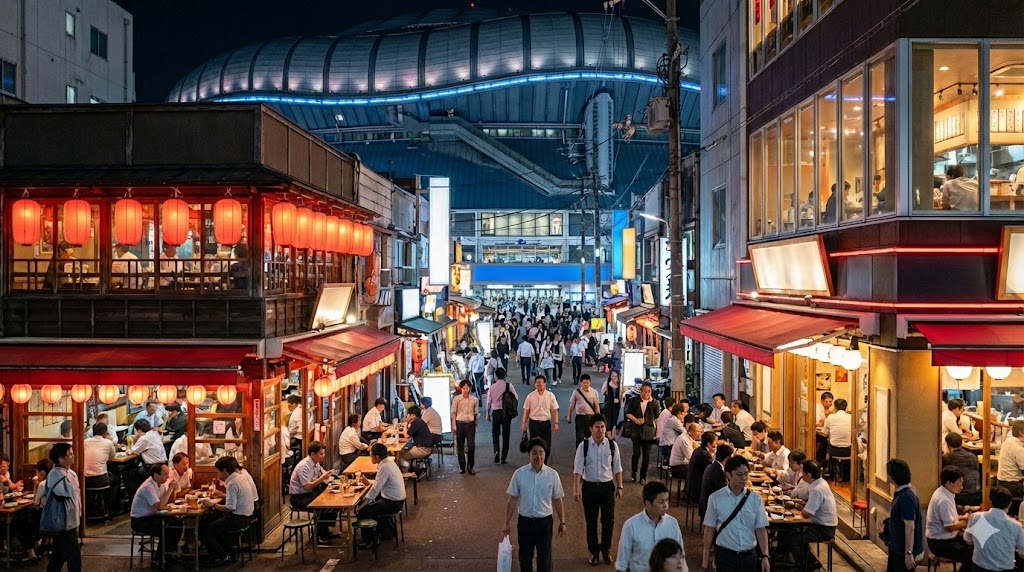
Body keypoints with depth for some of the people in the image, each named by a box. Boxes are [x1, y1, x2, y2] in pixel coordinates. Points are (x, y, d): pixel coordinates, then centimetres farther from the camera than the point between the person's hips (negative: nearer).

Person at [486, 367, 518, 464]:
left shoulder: (492, 387, -3)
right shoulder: (509, 385, -6)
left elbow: (489, 401, 2)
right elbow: (516, 398, -7)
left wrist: (488, 414, 12)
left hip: (495, 412, 1)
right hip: (506, 413, -1)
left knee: (495, 434, 17)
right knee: (505, 435, 8)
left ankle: (496, 451, -6)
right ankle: (503, 458, 8)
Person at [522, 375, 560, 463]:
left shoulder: (550, 395, 1)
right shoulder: (530, 396, 0)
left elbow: (554, 410, 2)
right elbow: (526, 410, 4)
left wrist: (556, 423, -5)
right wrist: (524, 424, 3)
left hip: (546, 423, 0)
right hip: (534, 423, 0)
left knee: (546, 446, 3)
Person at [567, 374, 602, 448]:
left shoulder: (594, 392, 0)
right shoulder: (576, 392, -2)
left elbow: (596, 405, 5)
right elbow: (572, 405, 4)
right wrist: (569, 416, 7)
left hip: (591, 416, 1)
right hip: (580, 416, -1)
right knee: (580, 437, -3)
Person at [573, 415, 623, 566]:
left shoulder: (612, 445, -4)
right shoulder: (583, 446, -9)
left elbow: (617, 468, 3)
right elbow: (578, 469, -9)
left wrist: (619, 487, 3)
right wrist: (576, 489, -15)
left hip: (607, 486, 1)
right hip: (589, 486, -1)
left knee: (609, 520, 3)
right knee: (591, 521, 11)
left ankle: (606, 549, 27)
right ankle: (593, 551, 29)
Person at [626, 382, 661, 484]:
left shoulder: (654, 403, -1)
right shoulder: (635, 401, 0)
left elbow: (657, 418, 3)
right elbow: (628, 413, 6)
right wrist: (635, 419, -11)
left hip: (648, 431, 0)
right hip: (636, 430, 0)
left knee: (646, 454, 3)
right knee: (636, 453, -2)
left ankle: (643, 476, 14)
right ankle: (634, 472, 22)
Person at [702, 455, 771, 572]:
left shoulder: (755, 499, -3)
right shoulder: (716, 498, -8)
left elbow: (761, 529, 0)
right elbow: (709, 529, -2)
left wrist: (765, 556, -7)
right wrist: (706, 558, 1)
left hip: (749, 555, 2)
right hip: (725, 555, -2)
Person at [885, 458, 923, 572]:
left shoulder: (906, 497, -26)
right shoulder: (901, 492, 4)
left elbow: (910, 527, -26)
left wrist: (909, 553, -25)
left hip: (904, 549, -10)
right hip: (896, 546, 10)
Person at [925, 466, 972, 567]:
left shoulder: (943, 493, 4)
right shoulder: (943, 500, -25)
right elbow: (950, 527, -22)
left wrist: (962, 518, 4)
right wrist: (966, 522, -8)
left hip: (946, 537, 10)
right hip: (940, 543, -10)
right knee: (970, 555, -18)